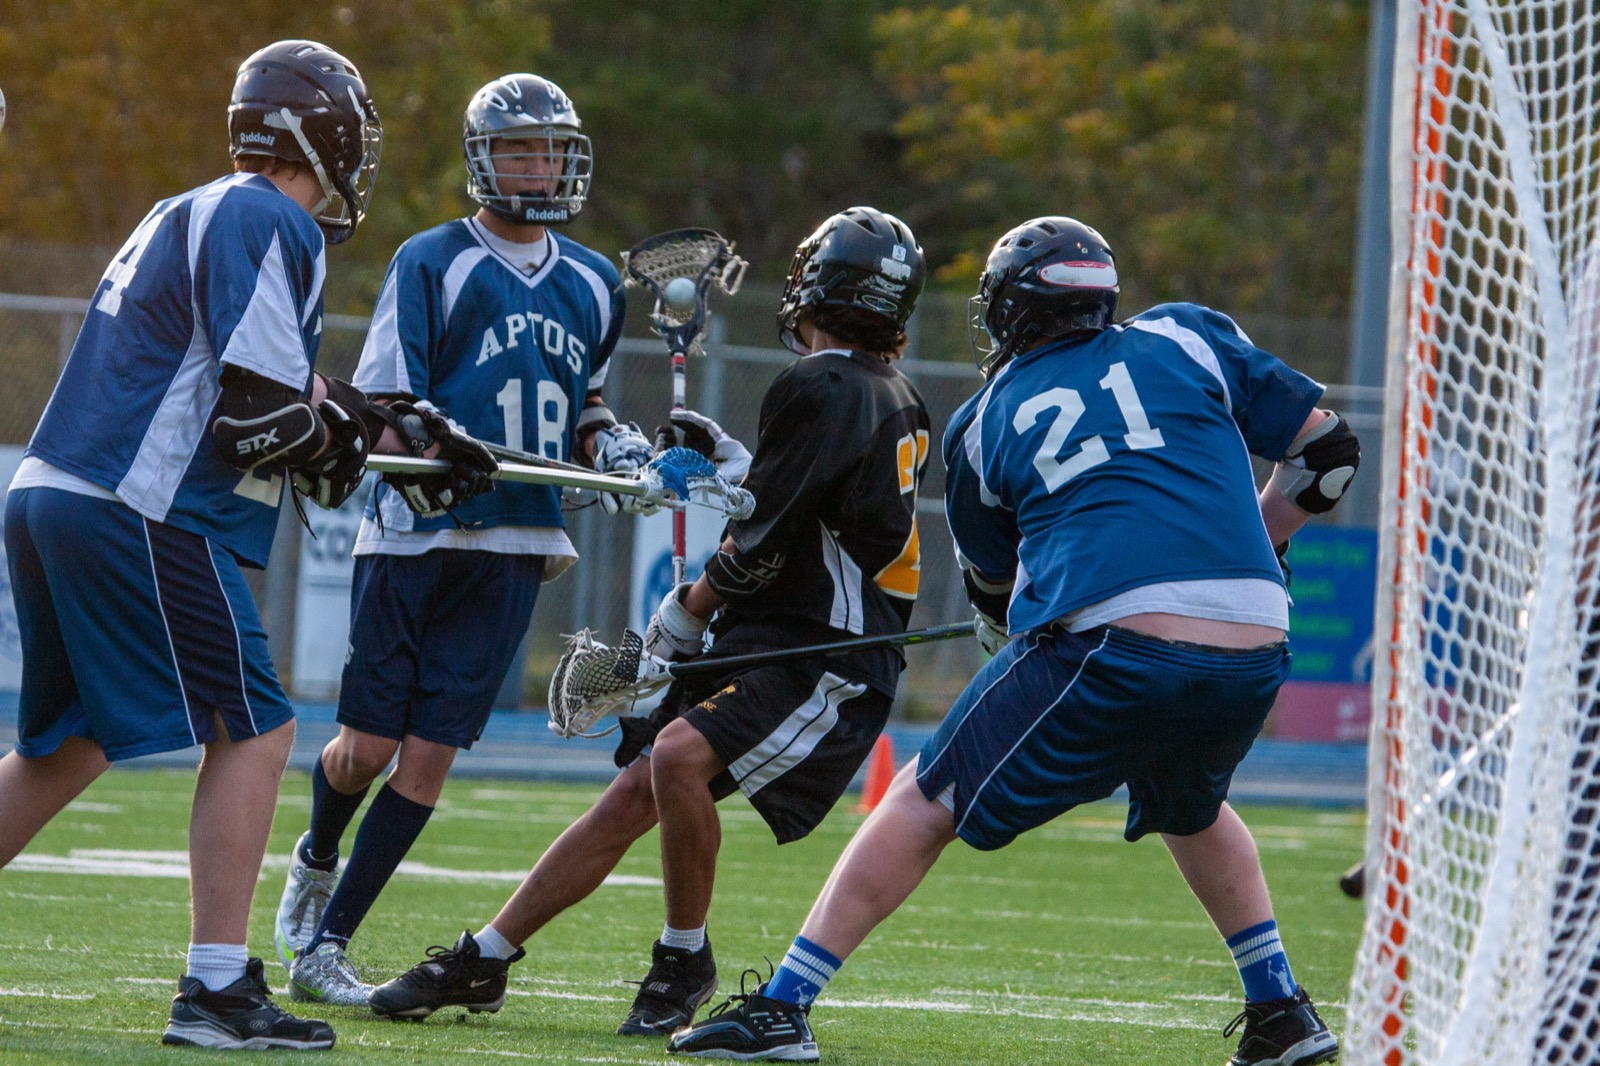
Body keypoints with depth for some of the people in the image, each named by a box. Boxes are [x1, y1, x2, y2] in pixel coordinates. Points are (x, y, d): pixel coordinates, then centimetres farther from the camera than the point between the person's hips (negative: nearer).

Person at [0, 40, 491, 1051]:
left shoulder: (186, 216, 21)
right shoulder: (269, 226, -9)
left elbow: (283, 391, 25)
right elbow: (264, 414, -15)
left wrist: (406, 436, 25)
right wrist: (362, 437, 4)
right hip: (140, 521, -9)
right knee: (254, 731, -2)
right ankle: (217, 989, -6)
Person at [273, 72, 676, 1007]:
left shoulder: (593, 285, 15)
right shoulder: (434, 263, -2)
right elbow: (383, 405, -7)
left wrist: (609, 443, 7)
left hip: (516, 547, 4)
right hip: (417, 536, -4)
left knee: (429, 757, -2)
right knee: (369, 746, 0)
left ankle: (325, 945, 6)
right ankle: (316, 861, 34)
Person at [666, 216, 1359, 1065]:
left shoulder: (985, 423, 16)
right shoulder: (1188, 337, 17)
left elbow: (998, 598, 27)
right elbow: (1326, 452, 19)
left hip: (1111, 648, -3)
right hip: (1254, 655, 3)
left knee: (924, 802, 10)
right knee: (1188, 803, 34)